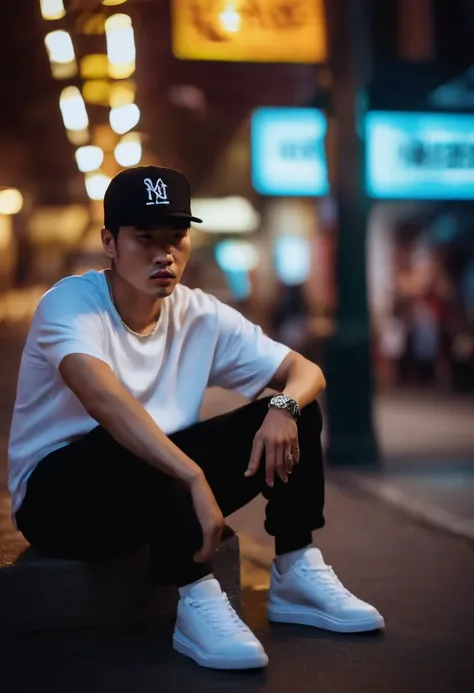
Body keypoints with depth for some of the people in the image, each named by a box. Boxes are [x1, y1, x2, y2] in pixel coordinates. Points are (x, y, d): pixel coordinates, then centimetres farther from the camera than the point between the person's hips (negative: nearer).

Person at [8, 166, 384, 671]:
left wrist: (284, 407, -25)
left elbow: (306, 372, -1)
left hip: (163, 493, 6)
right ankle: (197, 604, -30)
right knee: (132, 437, -38)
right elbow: (103, 398, -39)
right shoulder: (70, 304, -19)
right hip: (57, 497, -5)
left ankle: (295, 577, -4)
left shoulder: (202, 316, -3)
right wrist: (195, 478, -47)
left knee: (295, 412, -7)